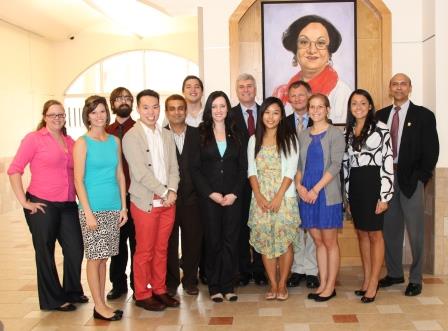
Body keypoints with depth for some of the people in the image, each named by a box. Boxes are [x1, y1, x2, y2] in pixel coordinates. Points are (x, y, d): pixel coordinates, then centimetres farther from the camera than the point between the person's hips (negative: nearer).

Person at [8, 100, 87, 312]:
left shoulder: (70, 142, 10)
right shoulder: (34, 138, -5)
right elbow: (14, 170, -9)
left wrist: (80, 196, 8)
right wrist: (24, 201, -12)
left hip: (68, 205, 5)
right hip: (42, 206, -5)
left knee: (75, 250, 9)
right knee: (45, 253, 9)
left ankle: (72, 291, 31)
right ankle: (53, 300, 23)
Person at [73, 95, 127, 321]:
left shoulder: (114, 141, 10)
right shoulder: (82, 142, -4)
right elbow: (79, 180, -8)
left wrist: (123, 206, 7)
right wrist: (88, 212, -13)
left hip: (113, 207, 5)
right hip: (93, 207, -5)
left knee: (103, 257, 11)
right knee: (95, 257, 1)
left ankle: (101, 303, 19)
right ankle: (99, 306, 10)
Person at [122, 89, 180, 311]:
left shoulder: (167, 135, 11)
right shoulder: (131, 137, -8)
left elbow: (173, 167, 9)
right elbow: (140, 172, -14)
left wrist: (172, 191, -7)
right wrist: (163, 193, -11)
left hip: (168, 201, 5)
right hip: (146, 202, -5)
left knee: (161, 249, 13)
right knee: (144, 251, 3)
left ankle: (159, 290, 24)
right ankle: (142, 295, 16)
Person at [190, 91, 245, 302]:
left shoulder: (235, 134, 9)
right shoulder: (200, 134, 3)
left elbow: (243, 167, 6)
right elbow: (195, 168, -1)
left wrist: (234, 193, -6)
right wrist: (211, 193, -9)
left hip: (233, 196, 2)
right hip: (209, 197, -1)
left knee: (231, 240, 3)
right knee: (213, 241, 3)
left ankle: (228, 286, 12)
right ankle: (214, 287, 13)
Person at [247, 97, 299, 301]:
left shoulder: (289, 138, 1)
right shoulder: (254, 140, 10)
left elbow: (291, 170, -5)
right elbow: (251, 170, 5)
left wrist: (278, 196, -13)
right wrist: (258, 195, -8)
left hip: (284, 197, -3)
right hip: (261, 198, 3)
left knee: (285, 240, -2)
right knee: (265, 241, 4)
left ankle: (282, 284, 11)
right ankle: (273, 284, 14)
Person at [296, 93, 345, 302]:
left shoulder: (335, 134, -4)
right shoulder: (303, 135, 11)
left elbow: (335, 165, -12)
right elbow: (299, 164, 12)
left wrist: (316, 189, -16)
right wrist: (299, 185, -5)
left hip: (327, 195, -5)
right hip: (306, 195, 5)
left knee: (330, 242, 3)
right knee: (318, 241, 10)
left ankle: (330, 286, 11)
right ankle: (322, 284, 18)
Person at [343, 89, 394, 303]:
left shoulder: (380, 128, -6)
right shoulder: (347, 131, 11)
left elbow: (388, 162, -9)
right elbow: (345, 163, 12)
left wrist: (384, 196, -13)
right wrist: (347, 194, 10)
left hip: (373, 183, -5)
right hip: (354, 185, 6)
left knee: (375, 234, 2)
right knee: (361, 233, 11)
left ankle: (373, 284, 9)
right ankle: (367, 280, 22)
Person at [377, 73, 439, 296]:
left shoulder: (423, 115, 1)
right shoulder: (380, 115, 11)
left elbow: (431, 150, -2)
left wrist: (420, 178, -9)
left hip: (411, 180, -3)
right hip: (386, 178, 4)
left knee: (415, 231, 1)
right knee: (390, 229, 10)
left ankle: (415, 279, 12)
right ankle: (394, 273, 24)